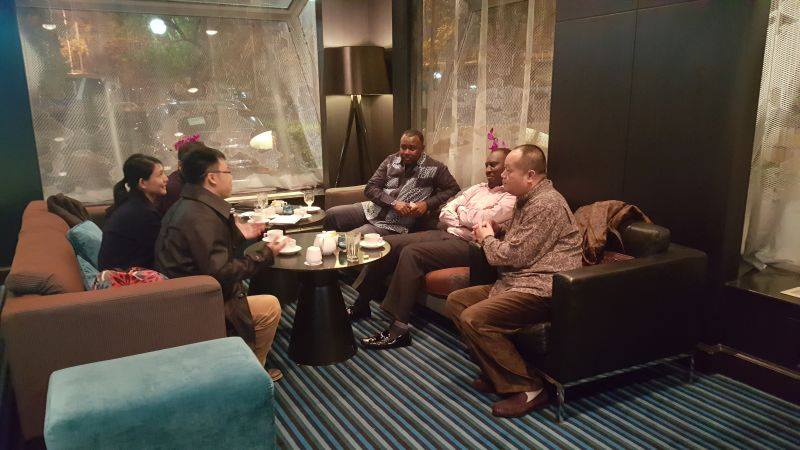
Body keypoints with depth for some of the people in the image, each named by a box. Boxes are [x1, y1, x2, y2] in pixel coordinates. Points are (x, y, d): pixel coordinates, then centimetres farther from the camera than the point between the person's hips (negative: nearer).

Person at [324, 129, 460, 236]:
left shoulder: (435, 168, -5)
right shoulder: (391, 160, 6)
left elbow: (454, 189, -5)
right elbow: (370, 188, 2)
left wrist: (427, 204, -17)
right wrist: (393, 203, -16)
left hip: (392, 225, -5)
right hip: (372, 210, 5)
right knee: (330, 215, -10)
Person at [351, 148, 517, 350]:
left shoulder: (511, 198, -2)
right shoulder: (478, 188, 22)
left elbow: (483, 220, -18)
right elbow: (444, 215, 14)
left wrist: (460, 210, 2)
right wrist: (469, 220, -6)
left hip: (466, 245, -8)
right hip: (445, 234, 8)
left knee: (411, 252, -30)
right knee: (388, 243, -6)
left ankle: (398, 329, -29)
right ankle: (362, 302, 4)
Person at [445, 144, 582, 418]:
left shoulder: (546, 204, -16)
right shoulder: (527, 200, 18)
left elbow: (516, 256, -19)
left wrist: (487, 238, -1)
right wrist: (496, 231, 12)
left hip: (540, 289, -11)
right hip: (514, 282, 11)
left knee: (474, 319, -26)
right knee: (455, 301, 4)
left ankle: (527, 388, -12)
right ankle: (497, 374, 6)